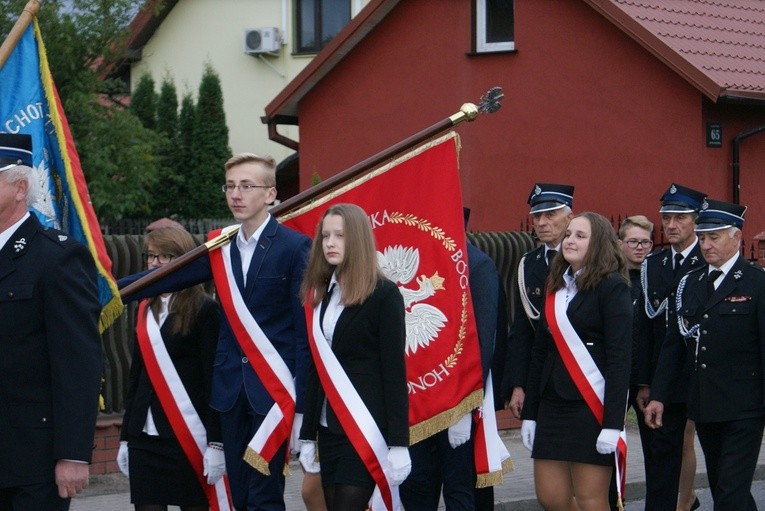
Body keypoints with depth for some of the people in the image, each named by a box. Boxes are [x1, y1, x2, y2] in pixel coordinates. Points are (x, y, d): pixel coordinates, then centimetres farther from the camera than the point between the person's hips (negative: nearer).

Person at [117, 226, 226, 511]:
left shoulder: (204, 309, -4)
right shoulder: (146, 311, 13)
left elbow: (215, 380, -8)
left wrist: (216, 443, -14)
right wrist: (126, 438, 15)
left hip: (189, 437, -5)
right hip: (145, 438, 5)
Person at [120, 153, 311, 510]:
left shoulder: (294, 247, -5)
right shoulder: (220, 248, 12)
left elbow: (306, 330, -8)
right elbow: (168, 278, 6)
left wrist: (302, 399, -13)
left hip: (274, 388, -6)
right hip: (232, 386, 6)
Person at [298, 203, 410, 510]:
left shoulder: (384, 294, -6)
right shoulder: (320, 294, 12)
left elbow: (394, 371, -10)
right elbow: (316, 369, 13)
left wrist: (398, 442, -15)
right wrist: (307, 435, 11)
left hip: (366, 428, -6)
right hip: (329, 428, 6)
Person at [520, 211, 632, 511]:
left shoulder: (612, 287, -7)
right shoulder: (555, 287, 14)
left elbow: (619, 359, -13)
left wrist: (613, 423, -19)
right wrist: (529, 414, 12)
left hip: (592, 407, -7)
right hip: (552, 406, 7)